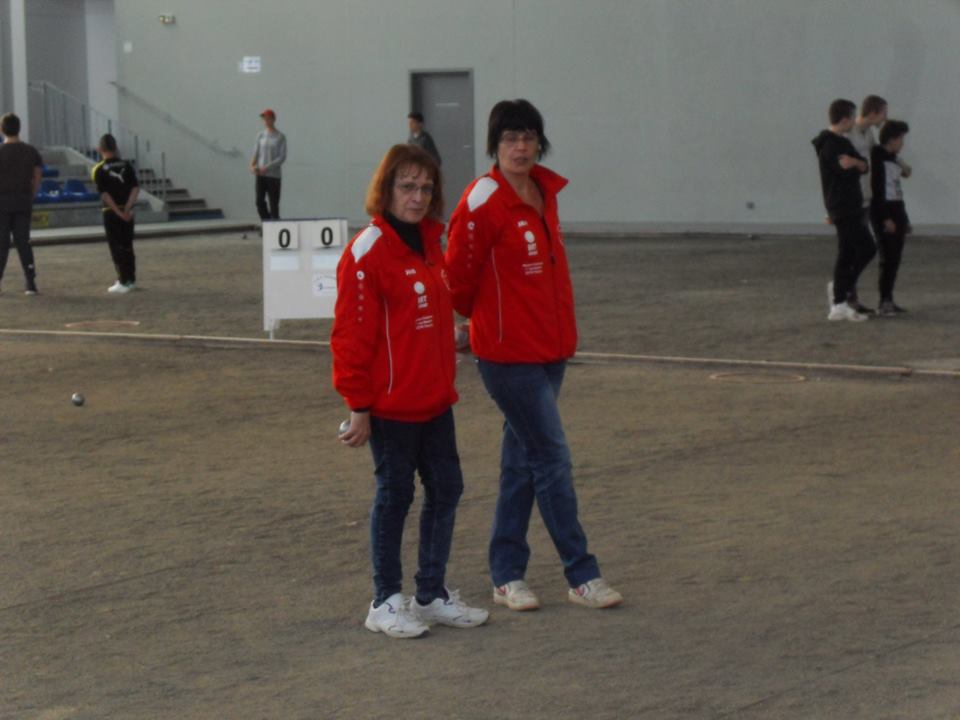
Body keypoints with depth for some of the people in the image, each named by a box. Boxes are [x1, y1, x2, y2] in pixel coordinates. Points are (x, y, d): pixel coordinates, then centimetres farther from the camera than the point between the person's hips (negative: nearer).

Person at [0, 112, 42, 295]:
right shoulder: (32, 152, 5)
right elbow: (36, 180, 5)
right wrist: (30, 199, 13)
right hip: (23, 202, 3)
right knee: (23, 242, 6)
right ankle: (31, 283, -2)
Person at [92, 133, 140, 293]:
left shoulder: (99, 170, -5)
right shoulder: (126, 166, 5)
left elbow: (104, 194, -13)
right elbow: (135, 188, -5)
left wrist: (118, 212, -13)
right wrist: (127, 208, -11)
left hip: (111, 212, -4)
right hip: (127, 211, 4)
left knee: (116, 247, -1)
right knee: (127, 245, 14)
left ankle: (124, 282, -6)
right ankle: (130, 279, 21)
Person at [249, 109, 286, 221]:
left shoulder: (280, 137, -2)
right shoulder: (260, 135, 10)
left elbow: (282, 158, -7)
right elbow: (256, 153, 11)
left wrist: (267, 168, -16)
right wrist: (252, 165, -10)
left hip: (274, 175, -4)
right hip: (260, 174, 4)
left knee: (274, 204, -3)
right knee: (260, 202, -4)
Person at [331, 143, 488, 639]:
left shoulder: (429, 244, 10)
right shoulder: (368, 252, -15)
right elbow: (351, 334, -16)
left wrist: (445, 381, 16)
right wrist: (358, 406, -16)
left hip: (434, 400, 8)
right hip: (391, 403, -8)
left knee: (446, 489, 10)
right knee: (394, 495, 2)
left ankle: (432, 595, 22)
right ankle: (385, 603, 15)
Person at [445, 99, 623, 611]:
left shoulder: (545, 192, 7)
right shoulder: (483, 201, -16)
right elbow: (459, 278, -9)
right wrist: (487, 320, 6)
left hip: (549, 348, 8)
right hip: (508, 354, -8)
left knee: (522, 461, 13)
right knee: (552, 458, -4)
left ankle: (507, 575, 21)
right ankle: (582, 576, 4)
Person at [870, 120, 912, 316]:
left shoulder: (892, 158, 17)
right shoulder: (877, 157, -10)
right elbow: (877, 189, -16)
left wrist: (904, 219, 20)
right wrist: (886, 219, -21)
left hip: (896, 211, 9)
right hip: (882, 211, -9)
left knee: (895, 258, 7)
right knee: (888, 256, -12)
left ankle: (888, 301, 10)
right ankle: (885, 302, -10)